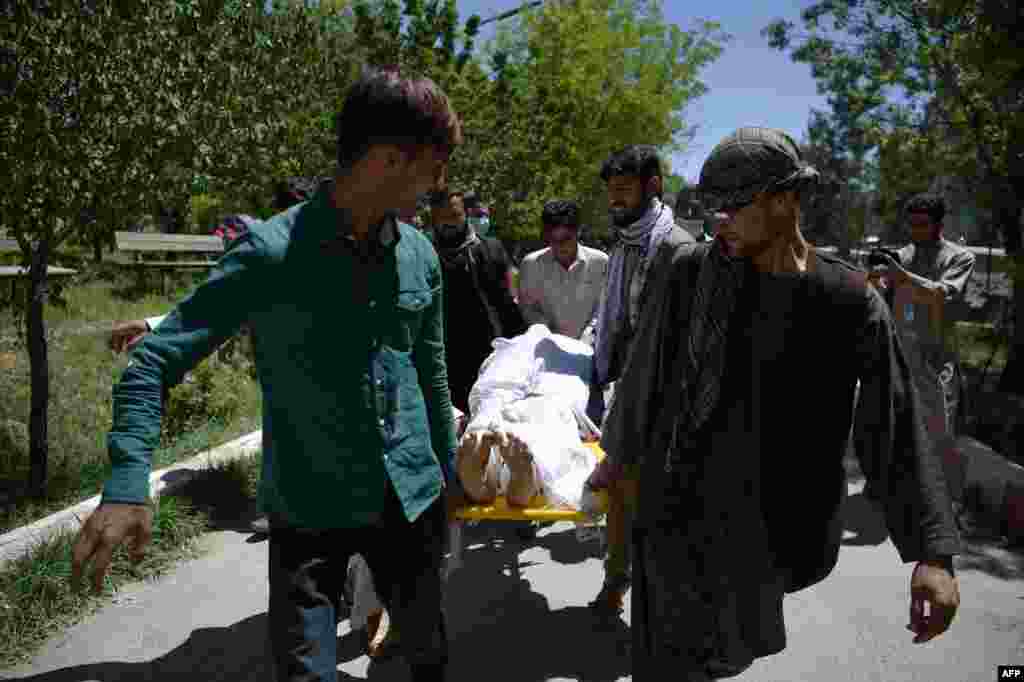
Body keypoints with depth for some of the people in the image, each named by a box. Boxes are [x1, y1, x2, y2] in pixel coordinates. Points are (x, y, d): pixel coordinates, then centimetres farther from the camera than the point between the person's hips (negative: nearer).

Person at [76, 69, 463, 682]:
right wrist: (128, 487, -27)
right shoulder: (271, 252, -16)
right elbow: (156, 362, -15)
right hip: (309, 512, -4)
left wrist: (450, 470, 17)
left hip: (412, 500, 5)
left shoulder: (420, 256, 0)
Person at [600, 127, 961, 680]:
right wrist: (615, 456, 14)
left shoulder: (852, 301, -8)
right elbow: (644, 373, 4)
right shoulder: (687, 271, -6)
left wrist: (933, 552, -14)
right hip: (681, 505, 0)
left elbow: (897, 427, -8)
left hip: (777, 517, 0)